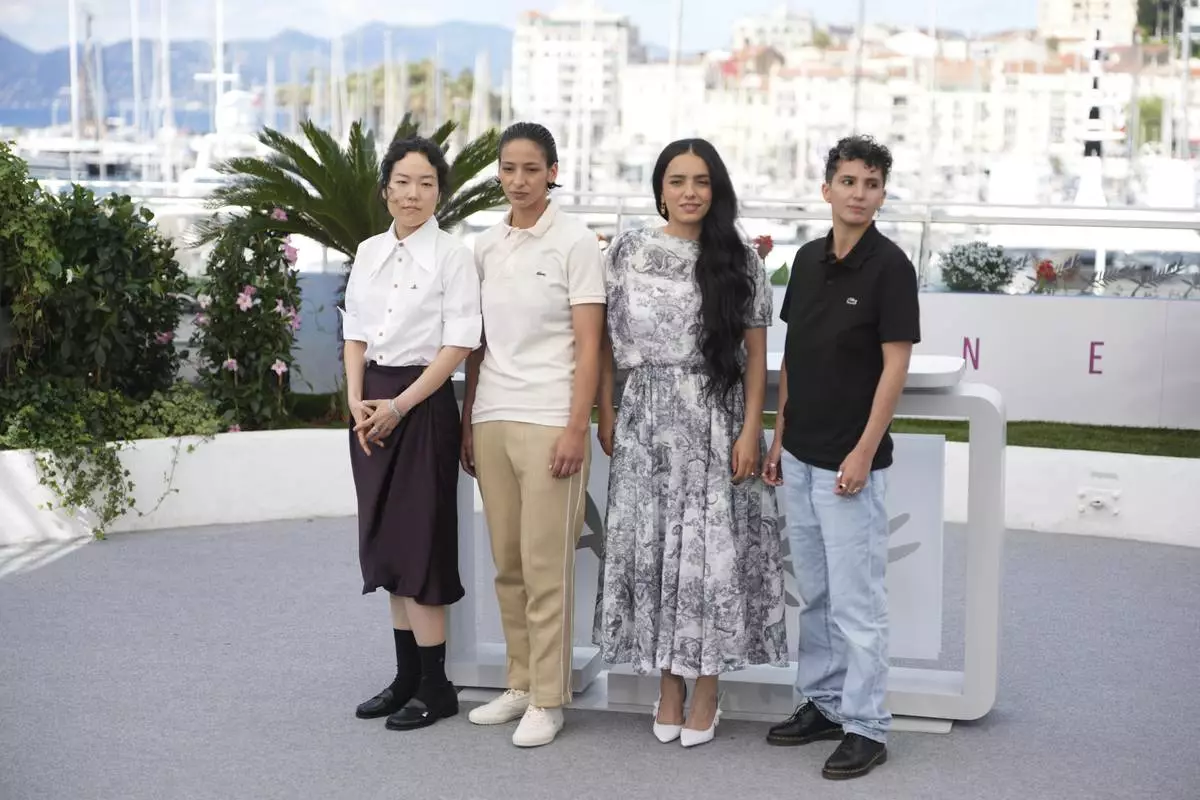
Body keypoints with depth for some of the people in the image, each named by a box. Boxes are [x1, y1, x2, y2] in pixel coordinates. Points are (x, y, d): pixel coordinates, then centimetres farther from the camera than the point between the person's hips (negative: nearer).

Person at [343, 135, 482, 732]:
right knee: (386, 543, 10)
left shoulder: (453, 255, -6)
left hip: (424, 403, -6)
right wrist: (357, 402, -3)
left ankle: (435, 687, 8)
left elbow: (458, 345, -11)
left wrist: (399, 406, -15)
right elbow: (355, 334, 12)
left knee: (421, 544, -3)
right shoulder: (369, 253, 10)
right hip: (371, 406, 6)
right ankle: (406, 676, 21)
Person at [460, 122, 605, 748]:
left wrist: (576, 428, -12)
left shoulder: (575, 242, -3)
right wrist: (468, 420, 12)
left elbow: (588, 345, -6)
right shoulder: (485, 246, 12)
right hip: (491, 419, 5)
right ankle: (520, 684, 21)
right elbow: (477, 342, 16)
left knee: (546, 567, -2)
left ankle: (548, 700, 7)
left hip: (548, 420, -5)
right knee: (507, 563, 9)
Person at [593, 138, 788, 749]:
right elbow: (608, 341, 8)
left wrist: (750, 429, -5)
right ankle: (668, 689, 18)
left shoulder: (739, 260, 2)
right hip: (647, 417, 1)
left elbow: (755, 354, 1)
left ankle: (706, 691, 14)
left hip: (717, 419, -1)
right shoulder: (628, 251, 4)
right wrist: (606, 414, 4)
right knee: (653, 546, 5)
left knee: (712, 548, 1)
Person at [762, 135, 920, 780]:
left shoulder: (889, 266, -11)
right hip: (799, 458, 7)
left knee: (856, 600, -1)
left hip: (849, 461, -7)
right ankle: (821, 703, 27)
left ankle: (866, 727, 9)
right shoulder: (808, 259, 9)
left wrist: (864, 452, -18)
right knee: (814, 594, 15)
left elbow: (896, 364, -13)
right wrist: (779, 436, 12)